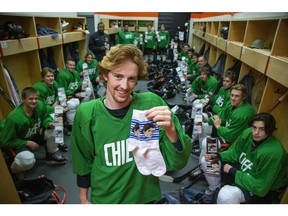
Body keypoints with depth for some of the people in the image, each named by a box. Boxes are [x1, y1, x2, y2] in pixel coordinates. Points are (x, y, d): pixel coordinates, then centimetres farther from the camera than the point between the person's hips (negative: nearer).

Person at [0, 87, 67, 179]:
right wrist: (27, 143, -22)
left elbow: (45, 117, 2)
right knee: (28, 160, -33)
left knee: (54, 130, -19)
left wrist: (49, 123, -21)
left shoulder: (40, 105, -20)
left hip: (36, 135, 6)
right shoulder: (14, 117, -33)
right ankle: (14, 170, 7)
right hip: (20, 143, -5)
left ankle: (51, 156, 7)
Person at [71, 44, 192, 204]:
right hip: (104, 198, 0)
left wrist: (170, 130, -37)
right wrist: (84, 198, 6)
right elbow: (84, 161, -3)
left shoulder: (152, 104, -20)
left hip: (145, 196, 1)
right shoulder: (86, 113, -18)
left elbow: (177, 162, -19)